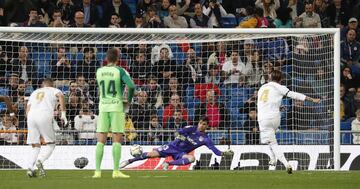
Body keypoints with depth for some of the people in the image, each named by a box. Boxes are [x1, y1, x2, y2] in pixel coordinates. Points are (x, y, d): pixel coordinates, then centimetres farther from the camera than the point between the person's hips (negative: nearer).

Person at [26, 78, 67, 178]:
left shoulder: (34, 92, 32)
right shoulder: (53, 90, 20)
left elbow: (27, 110, 20)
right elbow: (61, 96, -4)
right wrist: (63, 113, -7)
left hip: (31, 115, 4)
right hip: (44, 116, -4)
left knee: (35, 146, 11)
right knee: (50, 144, 6)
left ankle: (30, 167, -7)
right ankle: (40, 160, -21)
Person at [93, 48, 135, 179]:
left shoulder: (99, 71, 6)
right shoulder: (120, 71, -6)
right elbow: (131, 85, -19)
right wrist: (129, 100, -1)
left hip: (103, 107, 3)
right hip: (117, 107, -3)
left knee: (101, 140, 4)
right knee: (117, 139, -1)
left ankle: (97, 171, -2)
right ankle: (116, 171, -5)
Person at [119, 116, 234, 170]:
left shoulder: (205, 139, -4)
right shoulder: (191, 129, -6)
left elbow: (215, 151, -11)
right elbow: (179, 132, -20)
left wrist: (225, 153, -26)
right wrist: (178, 135, -40)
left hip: (180, 153, 1)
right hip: (172, 147, -1)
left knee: (191, 158, -33)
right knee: (152, 154, -14)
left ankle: (168, 164, -25)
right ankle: (130, 161, 4)